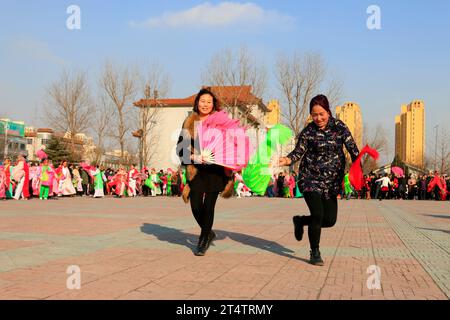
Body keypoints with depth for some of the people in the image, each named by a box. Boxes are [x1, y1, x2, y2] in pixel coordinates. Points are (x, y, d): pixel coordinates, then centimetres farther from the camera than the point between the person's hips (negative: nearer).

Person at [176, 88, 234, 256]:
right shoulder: (190, 122, 5)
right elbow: (181, 146, 3)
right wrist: (195, 158, -13)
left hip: (215, 169, -1)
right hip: (196, 169, 2)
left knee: (209, 206, -2)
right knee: (196, 206, -1)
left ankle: (203, 241, 15)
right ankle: (208, 233, 28)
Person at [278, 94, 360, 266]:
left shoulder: (339, 126, 1)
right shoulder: (308, 131, -5)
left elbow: (352, 147, -4)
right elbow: (298, 151, -10)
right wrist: (287, 160, -32)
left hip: (332, 181, 4)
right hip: (311, 179, -3)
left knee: (330, 220, 4)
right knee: (318, 215, -14)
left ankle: (300, 220, 32)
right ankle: (314, 253, 7)